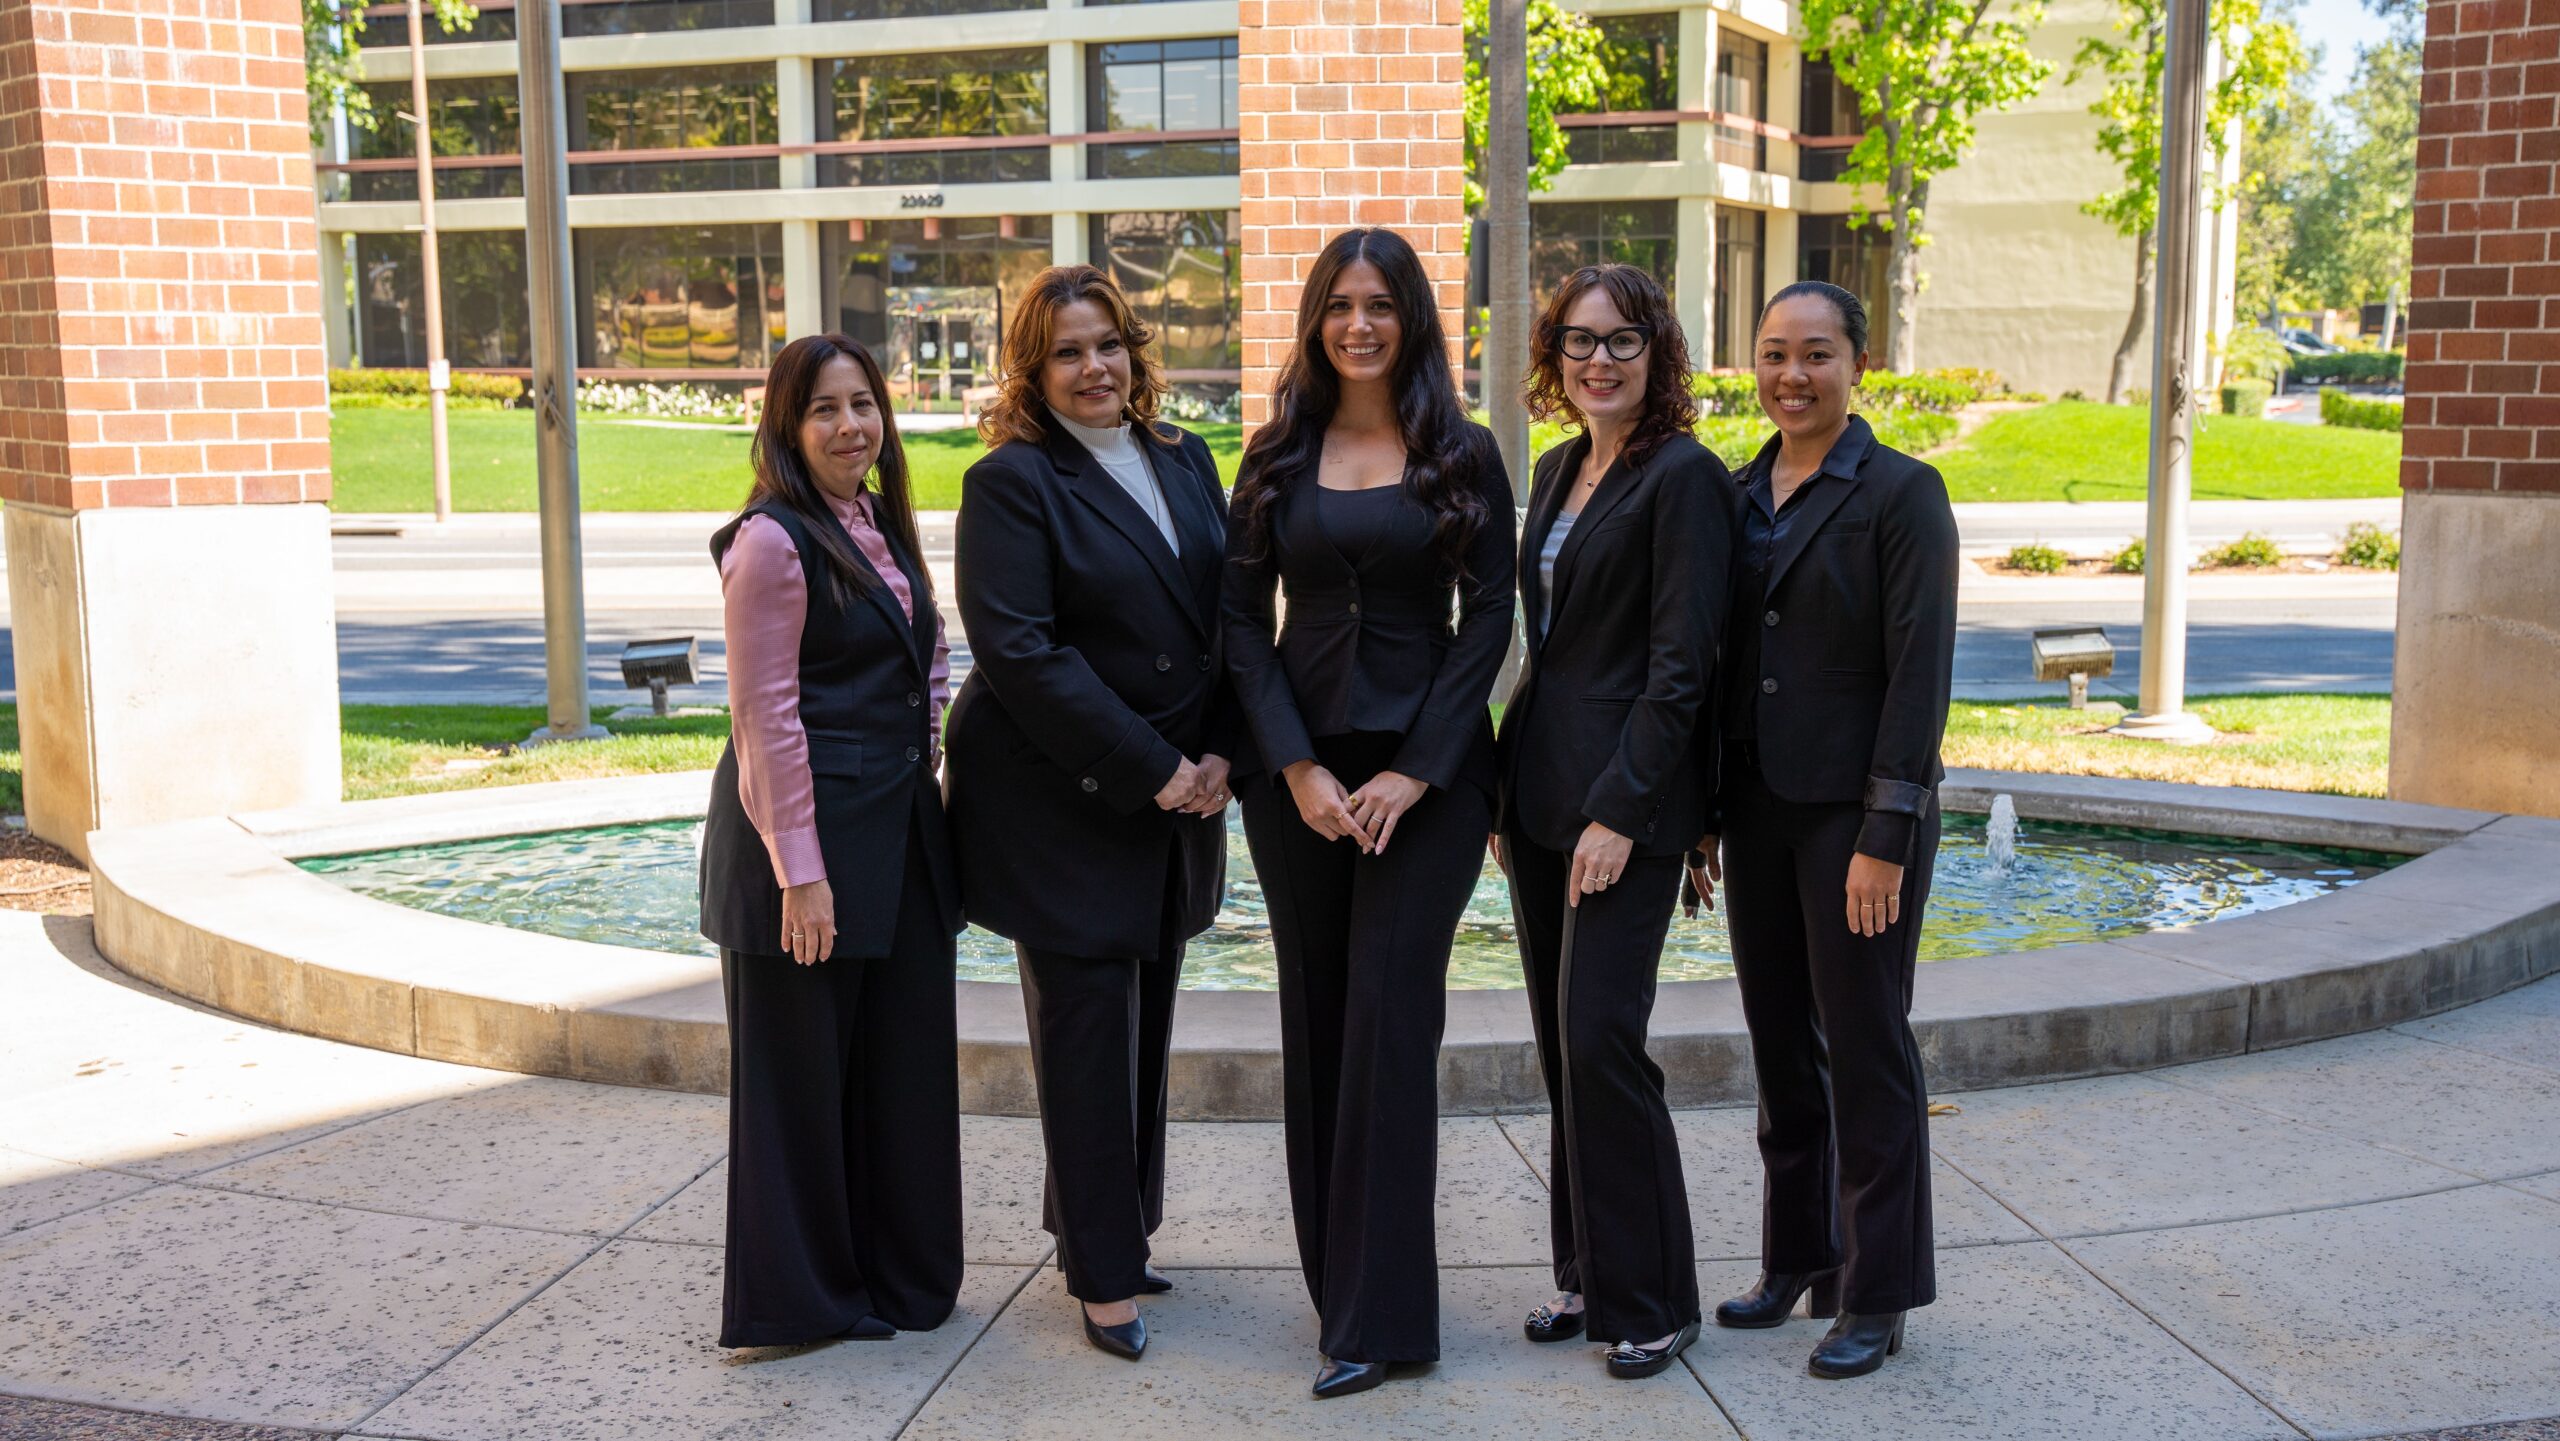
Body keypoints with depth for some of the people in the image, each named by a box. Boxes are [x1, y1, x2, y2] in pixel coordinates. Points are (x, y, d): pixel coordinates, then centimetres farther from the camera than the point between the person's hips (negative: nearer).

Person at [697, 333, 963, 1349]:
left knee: (907, 1056, 13)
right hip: (808, 832, -8)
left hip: (899, 834, 8)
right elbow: (764, 716, -16)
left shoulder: (879, 525, 13)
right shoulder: (772, 540, -12)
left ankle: (899, 1273, 27)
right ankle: (796, 1298, 18)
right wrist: (799, 872, -18)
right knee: (802, 1068, 4)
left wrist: (928, 793, 13)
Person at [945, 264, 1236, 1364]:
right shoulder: (1012, 480, -9)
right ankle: (1104, 1275, 11)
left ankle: (1116, 1229, 28)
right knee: (1087, 1031, 1)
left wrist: (1218, 753, -3)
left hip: (1178, 795, 6)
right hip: (1063, 805, -6)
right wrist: (1151, 770, -18)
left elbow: (1229, 615, 11)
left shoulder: (1183, 462, 10)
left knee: (1144, 1026, 13)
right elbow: (1016, 650, -17)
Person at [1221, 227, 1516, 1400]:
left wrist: (1415, 771, -11)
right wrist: (1298, 767, -7)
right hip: (1298, 765, 3)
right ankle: (1335, 1278, 20)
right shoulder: (1278, 457, 7)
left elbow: (1487, 619, -3)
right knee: (1315, 1023, 7)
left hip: (1426, 766, -3)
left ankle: (1376, 1313, 2)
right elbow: (1242, 619, 3)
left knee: (1388, 1021, -5)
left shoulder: (1462, 457, 2)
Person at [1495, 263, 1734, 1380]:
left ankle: (1650, 1304, 7)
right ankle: (1587, 1274, 24)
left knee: (1600, 1040, -8)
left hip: (1625, 805, -8)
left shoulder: (1683, 475, -10)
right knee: (1560, 1044, 12)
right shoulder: (1558, 470, 15)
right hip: (1539, 796, 8)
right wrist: (1506, 788, 13)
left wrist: (1619, 809, -19)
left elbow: (1680, 666, -15)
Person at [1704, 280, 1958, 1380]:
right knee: (1779, 1043, 14)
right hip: (1758, 807, 6)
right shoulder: (1739, 495, 10)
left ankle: (1877, 1295, 15)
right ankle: (1796, 1258, 29)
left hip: (1855, 813, -6)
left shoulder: (1901, 494, -8)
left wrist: (1885, 836, -18)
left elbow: (1920, 675, -13)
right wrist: (1703, 813, 9)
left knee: (1865, 1050, 2)